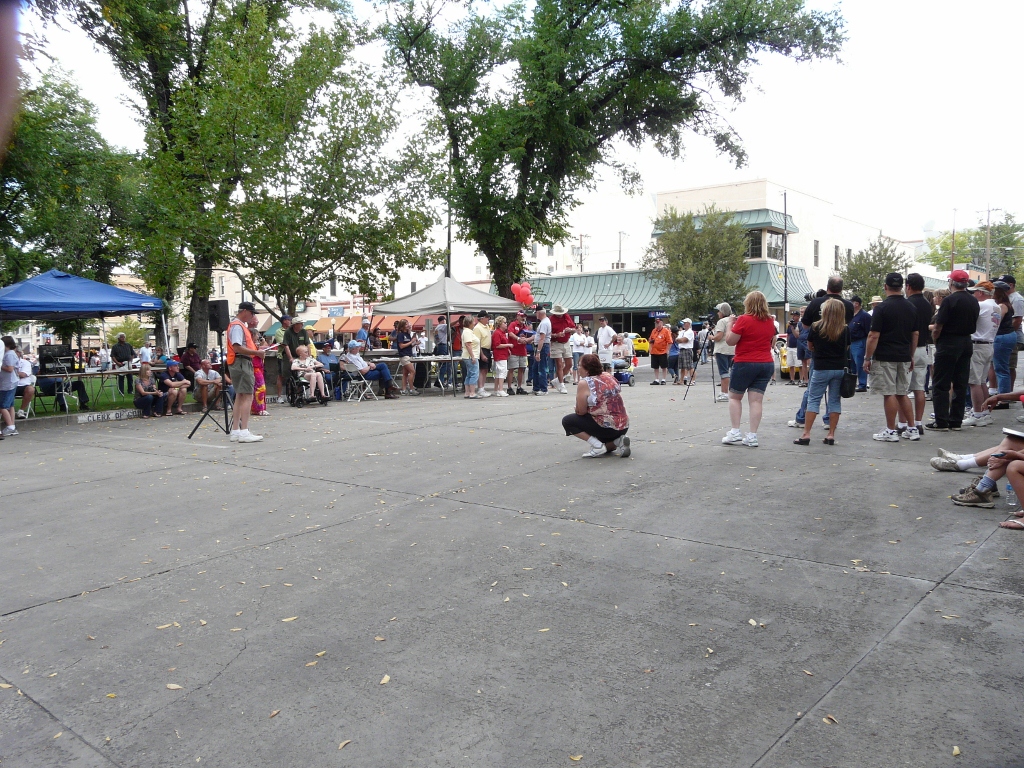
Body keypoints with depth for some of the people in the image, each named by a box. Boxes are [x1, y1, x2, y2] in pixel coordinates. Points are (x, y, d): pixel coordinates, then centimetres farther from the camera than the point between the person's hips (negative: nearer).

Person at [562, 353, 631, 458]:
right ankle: (617, 441, 8)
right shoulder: (610, 377, 8)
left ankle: (598, 446, -7)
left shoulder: (584, 383, -13)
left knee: (567, 421, 2)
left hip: (606, 428, -8)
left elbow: (581, 412, -11)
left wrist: (577, 410, 11)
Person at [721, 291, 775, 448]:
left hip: (745, 363, -5)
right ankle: (752, 436, -1)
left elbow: (730, 341, -9)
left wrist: (730, 324, 2)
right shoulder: (770, 321, 7)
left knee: (734, 397, 10)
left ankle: (735, 433, 1)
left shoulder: (744, 320, -13)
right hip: (766, 363, 5)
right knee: (756, 400, 3)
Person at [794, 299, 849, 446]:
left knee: (813, 400, 2)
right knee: (835, 401, 9)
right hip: (840, 369, 3)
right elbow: (847, 348, 10)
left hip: (821, 369, -3)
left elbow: (810, 346, 4)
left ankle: (806, 435, -3)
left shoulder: (816, 327, -8)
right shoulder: (845, 329, -1)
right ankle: (831, 435, 11)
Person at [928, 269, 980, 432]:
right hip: (967, 344, 7)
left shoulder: (949, 300, -14)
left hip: (948, 345, -7)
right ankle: (956, 421, 13)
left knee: (941, 385, -2)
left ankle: (941, 422, -3)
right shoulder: (974, 302, 8)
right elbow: (973, 325, 13)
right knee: (960, 384, 10)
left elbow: (937, 327, -14)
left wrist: (935, 341, 1)